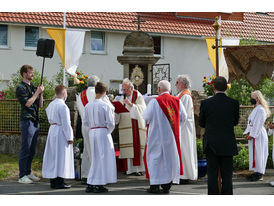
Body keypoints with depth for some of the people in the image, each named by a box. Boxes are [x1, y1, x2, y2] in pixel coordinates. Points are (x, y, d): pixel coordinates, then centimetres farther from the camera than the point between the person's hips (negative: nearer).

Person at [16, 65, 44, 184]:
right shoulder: (21, 88, -6)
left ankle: (28, 173, 18)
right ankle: (22, 176, -4)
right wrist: (37, 92, -11)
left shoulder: (33, 87, 16)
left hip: (35, 121, 8)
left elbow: (40, 105, 17)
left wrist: (41, 93, 2)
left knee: (32, 150, 11)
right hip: (27, 120, -8)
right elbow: (27, 103, -18)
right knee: (25, 149, -7)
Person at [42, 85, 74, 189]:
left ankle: (53, 181, 15)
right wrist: (69, 137, -14)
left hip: (52, 130, 9)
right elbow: (66, 123, -18)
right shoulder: (62, 106, -17)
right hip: (61, 133, -9)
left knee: (53, 156, 11)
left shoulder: (51, 104, 9)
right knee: (61, 157, -4)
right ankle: (59, 182, -3)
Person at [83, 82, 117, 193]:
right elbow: (111, 123, -10)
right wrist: (108, 131, 7)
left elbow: (85, 122, 7)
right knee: (103, 158, 2)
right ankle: (99, 185, 2)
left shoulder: (88, 106, 4)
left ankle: (90, 184, 13)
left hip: (92, 133, 5)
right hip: (103, 132, -5)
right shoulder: (105, 106, -10)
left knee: (95, 158, 14)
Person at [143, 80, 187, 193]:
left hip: (157, 134, -4)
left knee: (155, 158, 4)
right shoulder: (177, 101, 0)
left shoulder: (155, 101, -12)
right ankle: (167, 185, 11)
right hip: (172, 136, 4)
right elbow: (183, 117, 2)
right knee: (170, 157, 10)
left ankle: (155, 185, 0)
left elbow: (146, 117, -10)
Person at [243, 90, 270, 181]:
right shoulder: (255, 109, 16)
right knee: (253, 153, 12)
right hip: (253, 135, 10)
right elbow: (250, 123, 18)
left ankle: (259, 174, -2)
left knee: (258, 154, -6)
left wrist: (252, 135, -18)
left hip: (258, 135, -10)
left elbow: (258, 124, -19)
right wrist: (247, 133, 7)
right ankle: (256, 172, 19)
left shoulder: (260, 110, -15)